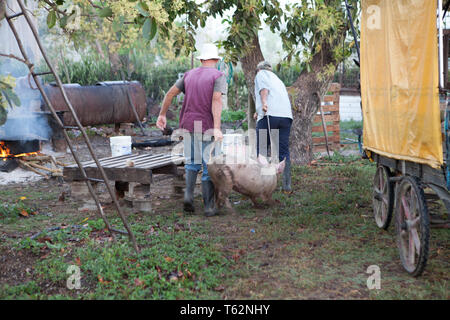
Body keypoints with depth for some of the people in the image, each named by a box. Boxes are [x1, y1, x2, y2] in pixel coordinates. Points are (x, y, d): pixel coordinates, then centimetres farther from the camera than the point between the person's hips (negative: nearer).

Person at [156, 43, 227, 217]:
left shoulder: (189, 74, 12)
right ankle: (209, 206, 6)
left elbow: (170, 93, 13)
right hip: (206, 127, -4)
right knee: (209, 166, 3)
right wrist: (217, 128, -25)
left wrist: (162, 115, 23)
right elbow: (216, 100, -18)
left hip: (188, 124, 4)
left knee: (192, 162, 19)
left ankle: (189, 193, -2)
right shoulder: (218, 76, -4)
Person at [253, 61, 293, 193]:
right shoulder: (278, 79, 34)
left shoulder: (261, 74, 16)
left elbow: (264, 87, -5)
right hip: (286, 116, 6)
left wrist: (264, 102, -20)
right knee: (284, 152, 5)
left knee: (261, 151, 0)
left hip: (269, 115, -6)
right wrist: (259, 112, 49)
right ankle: (287, 186, 1)